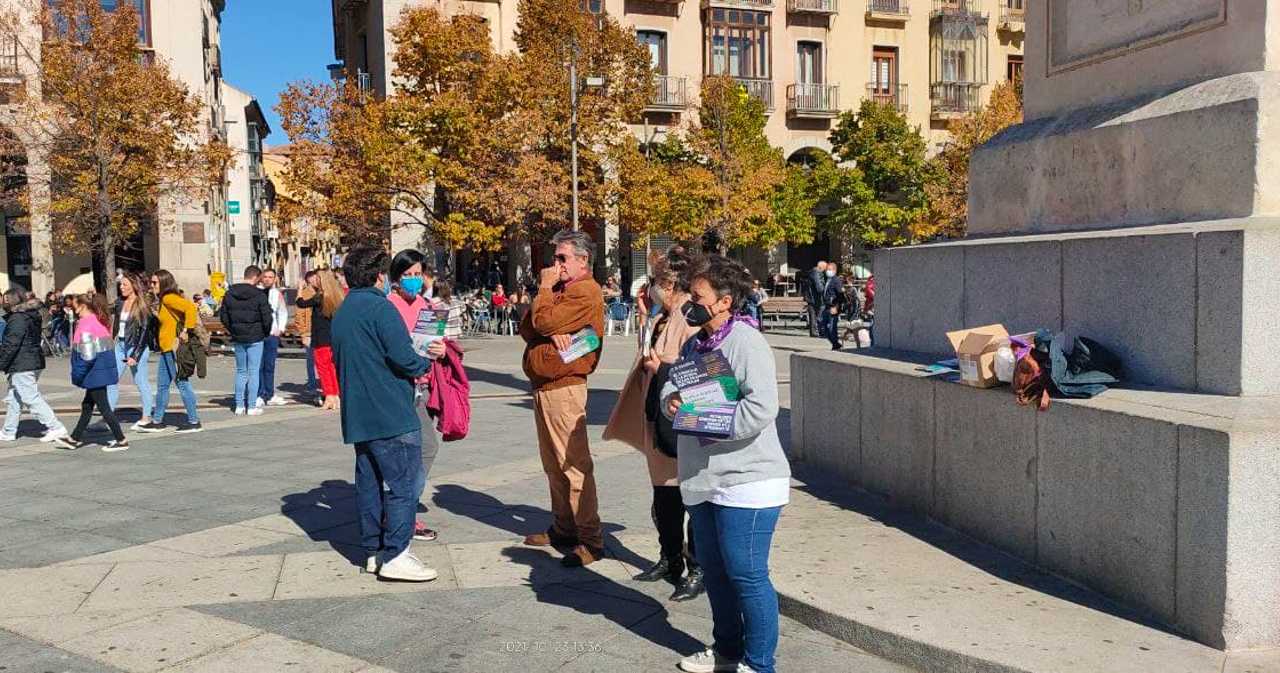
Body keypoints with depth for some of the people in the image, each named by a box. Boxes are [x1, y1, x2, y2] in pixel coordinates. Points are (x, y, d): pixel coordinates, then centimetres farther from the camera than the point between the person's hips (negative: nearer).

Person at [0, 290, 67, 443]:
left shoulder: (17, 319, -15)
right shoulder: (30, 316, 15)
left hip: (22, 366, -10)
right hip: (34, 362, 10)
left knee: (32, 398, -8)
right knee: (12, 399, 17)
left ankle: (56, 427, -11)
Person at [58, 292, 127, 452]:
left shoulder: (86, 323, -17)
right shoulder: (100, 320, 10)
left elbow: (87, 354, -21)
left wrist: (78, 373, -11)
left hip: (95, 371, -9)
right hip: (103, 367, 9)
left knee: (103, 406, -3)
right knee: (87, 404, 17)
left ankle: (121, 440, -1)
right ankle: (75, 439, 28)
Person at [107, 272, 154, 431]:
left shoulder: (142, 306, -11)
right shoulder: (120, 303, 8)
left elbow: (144, 331, -14)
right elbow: (116, 325, 17)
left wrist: (135, 355, -17)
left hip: (137, 346, -7)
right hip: (120, 345, 7)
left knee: (141, 382, 2)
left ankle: (146, 418, 12)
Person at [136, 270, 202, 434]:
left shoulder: (169, 298, -14)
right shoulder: (163, 300, 15)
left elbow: (190, 308, -29)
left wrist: (186, 330, -26)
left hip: (175, 348, -10)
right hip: (166, 349, 10)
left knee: (182, 384, -4)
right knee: (162, 385, 15)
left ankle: (194, 422, 2)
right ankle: (157, 421, 23)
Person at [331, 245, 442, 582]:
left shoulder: (341, 313, 15)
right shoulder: (380, 307, -12)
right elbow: (403, 357, -21)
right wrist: (425, 363, 1)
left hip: (357, 415, 9)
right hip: (392, 414, -9)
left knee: (369, 482, 13)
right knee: (405, 482, -4)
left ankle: (373, 551, 20)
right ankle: (395, 555, -5)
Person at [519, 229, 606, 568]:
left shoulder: (586, 291, -11)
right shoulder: (560, 289, 19)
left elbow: (544, 321, -20)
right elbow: (527, 327, 10)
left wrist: (545, 288, -4)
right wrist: (552, 335, -11)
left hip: (564, 386, -10)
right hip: (544, 386, 10)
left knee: (573, 464, -9)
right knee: (553, 464, 17)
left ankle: (591, 540, -5)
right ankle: (563, 528, 28)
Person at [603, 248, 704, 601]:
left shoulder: (691, 320, -16)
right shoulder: (663, 320, 13)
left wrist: (660, 368, -18)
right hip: (659, 422, 9)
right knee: (664, 497, 17)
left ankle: (698, 569, 12)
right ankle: (670, 560, 31)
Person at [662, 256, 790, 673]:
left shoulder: (746, 342, -16)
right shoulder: (694, 344, 12)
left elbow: (761, 408, -26)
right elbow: (674, 386, 19)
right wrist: (671, 401, -5)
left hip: (746, 480, -9)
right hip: (705, 479, 9)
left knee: (746, 574, -2)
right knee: (714, 569, 19)